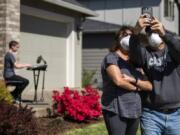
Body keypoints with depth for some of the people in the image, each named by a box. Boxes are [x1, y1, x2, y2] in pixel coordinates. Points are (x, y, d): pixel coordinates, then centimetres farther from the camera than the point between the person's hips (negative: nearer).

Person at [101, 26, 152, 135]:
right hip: (116, 111, -6)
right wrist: (136, 87, 0)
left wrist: (133, 80, -11)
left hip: (134, 112, 6)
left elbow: (149, 86, 7)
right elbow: (118, 81, -18)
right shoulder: (111, 58, -2)